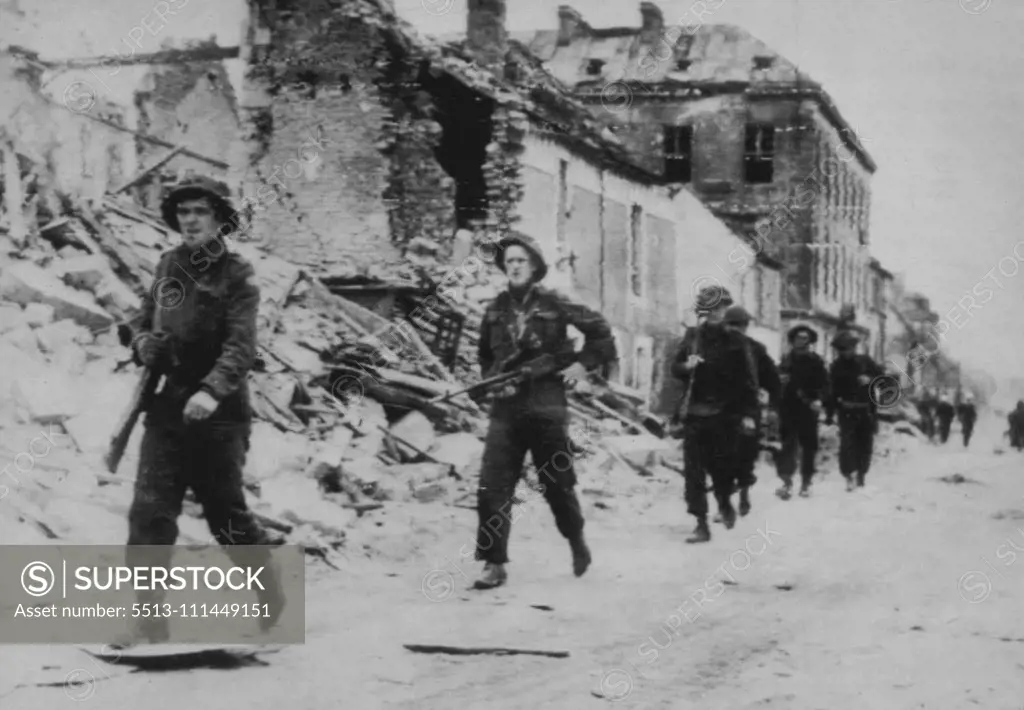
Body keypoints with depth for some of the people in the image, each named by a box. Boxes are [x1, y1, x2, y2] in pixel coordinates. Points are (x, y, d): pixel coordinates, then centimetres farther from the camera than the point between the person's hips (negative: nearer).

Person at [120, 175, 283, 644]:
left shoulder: (237, 277, -7)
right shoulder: (168, 266, 9)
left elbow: (241, 347, -19)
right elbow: (142, 319, 20)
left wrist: (212, 391, -36)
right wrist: (143, 344, -4)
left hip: (218, 412, -4)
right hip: (168, 407, 4)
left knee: (226, 513, 7)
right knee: (150, 510, -6)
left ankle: (272, 596, 31)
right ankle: (149, 618, -3)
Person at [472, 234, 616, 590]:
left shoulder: (555, 305, -2)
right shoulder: (495, 310, 7)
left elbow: (600, 331, 5)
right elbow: (484, 357, 20)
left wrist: (582, 363, -3)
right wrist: (495, 380, 3)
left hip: (547, 410, -2)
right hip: (506, 410, 2)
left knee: (558, 486, 10)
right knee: (492, 488, -9)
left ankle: (577, 542, 37)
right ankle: (494, 564, -4)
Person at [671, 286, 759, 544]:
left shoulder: (735, 340, -1)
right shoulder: (692, 336, 7)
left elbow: (748, 379, -3)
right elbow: (675, 367, 14)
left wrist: (748, 413, -9)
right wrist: (687, 366, -9)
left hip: (725, 414, -2)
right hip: (695, 413, 2)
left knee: (722, 465, 4)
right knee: (693, 468, -5)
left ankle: (724, 501, 36)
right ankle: (701, 523, -2)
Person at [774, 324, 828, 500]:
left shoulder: (816, 360, 4)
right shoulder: (786, 359, 10)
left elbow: (824, 383, -2)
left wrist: (819, 399, -18)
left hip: (809, 409, 0)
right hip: (788, 408, 0)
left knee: (808, 446, 5)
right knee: (787, 445, -10)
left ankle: (806, 483, 15)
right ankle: (787, 481, -13)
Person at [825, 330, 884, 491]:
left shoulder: (865, 361, 3)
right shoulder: (836, 366, 3)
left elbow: (881, 375, 5)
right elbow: (832, 391, 2)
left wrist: (870, 380, -15)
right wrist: (830, 414, -1)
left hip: (867, 410, 1)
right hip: (847, 411, -1)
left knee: (865, 445, 4)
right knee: (847, 442, -15)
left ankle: (861, 475, 15)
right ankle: (848, 475, -9)